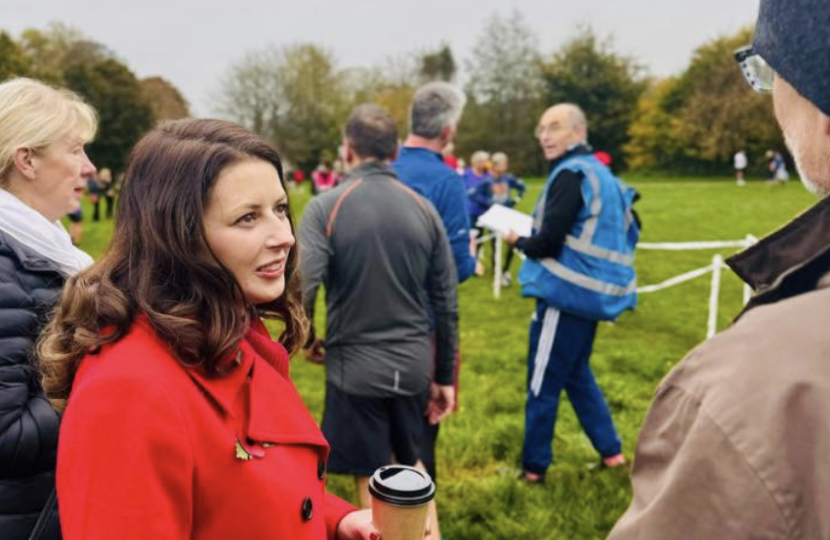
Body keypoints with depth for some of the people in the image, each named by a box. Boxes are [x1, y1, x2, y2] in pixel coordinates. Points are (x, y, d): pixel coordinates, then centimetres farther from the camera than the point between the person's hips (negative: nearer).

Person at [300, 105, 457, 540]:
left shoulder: (325, 208, -11)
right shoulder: (423, 208, 0)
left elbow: (301, 289, -19)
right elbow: (446, 303, 1)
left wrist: (307, 339, 3)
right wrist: (445, 376, 12)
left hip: (355, 365, -4)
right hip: (414, 365, 4)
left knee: (373, 480, 12)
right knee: (411, 462, 26)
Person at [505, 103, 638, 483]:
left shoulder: (571, 174, -15)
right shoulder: (601, 174, 14)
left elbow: (548, 242, -22)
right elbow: (626, 233, 20)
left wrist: (518, 241, 0)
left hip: (566, 294, -10)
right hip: (590, 293, 10)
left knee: (542, 384, 1)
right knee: (577, 375, 22)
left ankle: (533, 467, 12)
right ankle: (611, 451, 28)